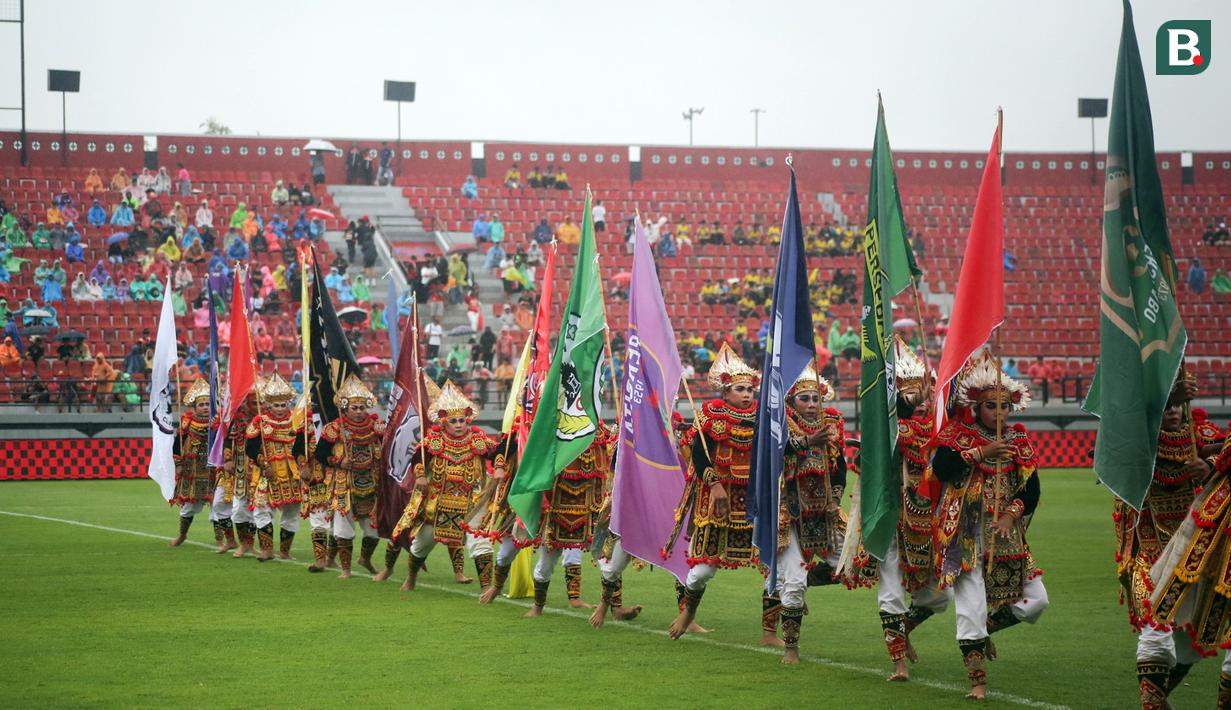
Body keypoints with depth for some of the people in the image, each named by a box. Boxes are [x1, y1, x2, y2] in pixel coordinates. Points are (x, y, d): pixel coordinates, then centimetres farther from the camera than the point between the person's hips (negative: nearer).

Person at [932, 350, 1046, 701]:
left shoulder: (1020, 439, 11)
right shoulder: (958, 433, 0)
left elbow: (1032, 488, 6)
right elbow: (941, 468, -18)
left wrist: (1013, 513, -10)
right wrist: (980, 454, -18)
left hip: (1006, 535, 5)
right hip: (967, 535, -5)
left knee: (1035, 600, -1)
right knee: (971, 605, -9)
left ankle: (986, 627, 25)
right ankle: (977, 681, -2)